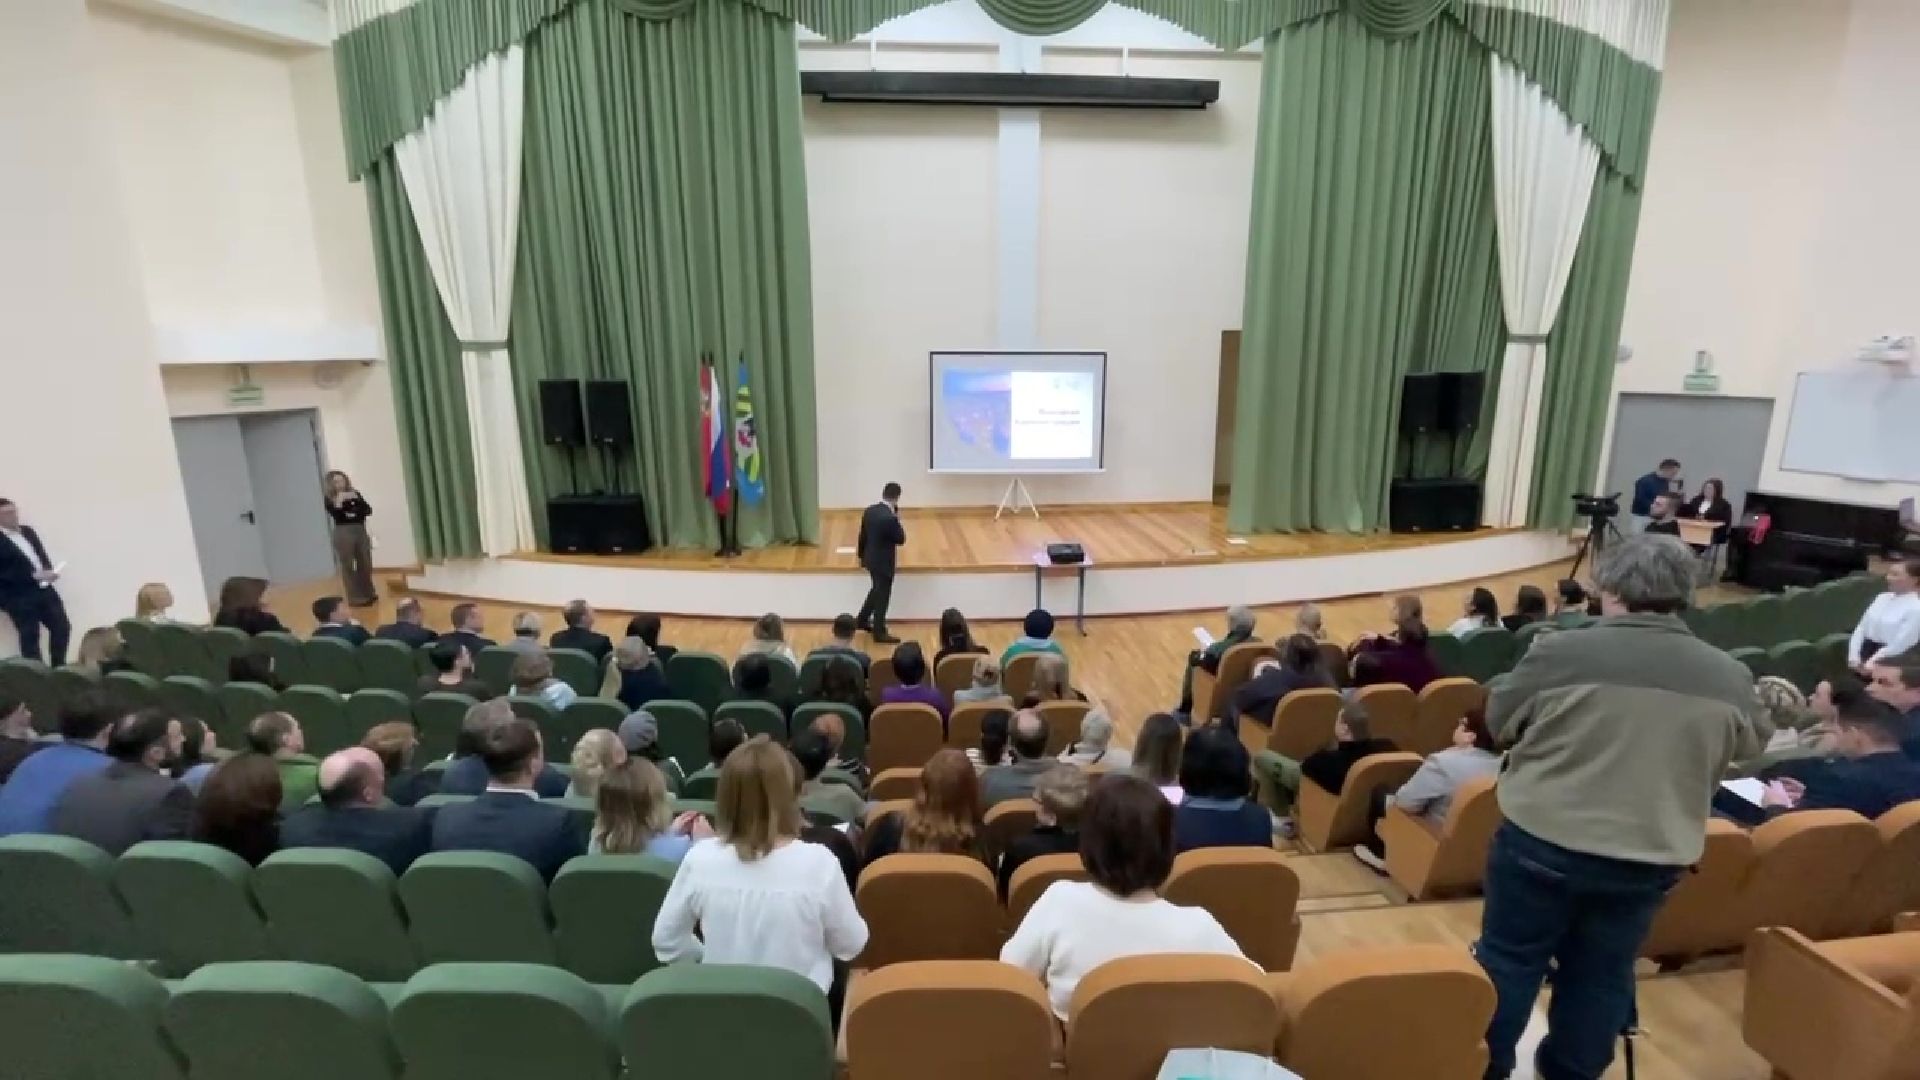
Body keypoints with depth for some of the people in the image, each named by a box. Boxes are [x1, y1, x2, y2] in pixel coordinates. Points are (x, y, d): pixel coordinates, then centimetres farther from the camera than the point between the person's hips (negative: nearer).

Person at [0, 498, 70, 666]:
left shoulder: (28, 531, 12)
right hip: (18, 596, -6)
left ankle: (59, 668, 19)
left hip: (44, 589, 6)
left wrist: (49, 572, -4)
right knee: (30, 636, 0)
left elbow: (42, 556, 15)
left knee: (62, 627, 6)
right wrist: (35, 575, -19)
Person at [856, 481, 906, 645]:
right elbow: (901, 539, -15)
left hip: (871, 559, 8)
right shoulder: (890, 518, -27)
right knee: (882, 596, 5)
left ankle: (862, 620, 39)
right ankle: (879, 633, 16)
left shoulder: (869, 510, -2)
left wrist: (861, 555, 20)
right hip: (884, 562, -8)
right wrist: (897, 519, -10)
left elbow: (862, 535, 7)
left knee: (876, 590, 27)